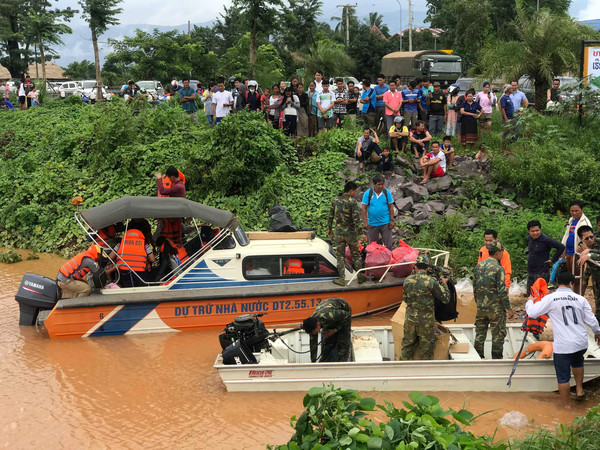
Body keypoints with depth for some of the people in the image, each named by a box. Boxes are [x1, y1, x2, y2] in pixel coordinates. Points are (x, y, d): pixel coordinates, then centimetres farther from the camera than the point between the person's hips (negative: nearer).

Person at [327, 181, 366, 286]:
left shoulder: (335, 200, 2)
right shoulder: (353, 202, -12)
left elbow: (330, 216, 7)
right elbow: (356, 219, -17)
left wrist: (329, 228, 18)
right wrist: (358, 232, -13)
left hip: (338, 232, 3)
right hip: (350, 232, -3)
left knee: (340, 256, 8)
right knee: (356, 255, 12)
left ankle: (342, 279, 4)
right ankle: (360, 277, 18)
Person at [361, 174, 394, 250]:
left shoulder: (387, 192, -2)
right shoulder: (368, 193, -6)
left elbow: (391, 207, 2)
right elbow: (364, 208, -4)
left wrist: (392, 220, -2)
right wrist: (365, 222, -9)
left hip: (385, 223, 0)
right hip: (372, 223, 0)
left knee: (388, 243, 3)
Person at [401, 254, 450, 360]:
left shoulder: (408, 280, 0)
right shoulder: (431, 281, -13)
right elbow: (445, 298, -8)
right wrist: (444, 284, 6)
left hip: (410, 320, 3)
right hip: (426, 322, -3)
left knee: (407, 346, 15)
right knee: (426, 348, 9)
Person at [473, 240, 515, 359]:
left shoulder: (479, 266, 4)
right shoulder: (498, 268, -15)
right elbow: (502, 291, -16)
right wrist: (509, 308, -9)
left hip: (481, 307, 6)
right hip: (495, 308, -6)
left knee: (480, 334, 13)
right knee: (498, 335, 5)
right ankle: (496, 359, 9)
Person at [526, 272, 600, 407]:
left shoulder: (550, 299, -8)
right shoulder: (580, 299, 3)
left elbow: (532, 313, -5)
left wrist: (529, 301, 17)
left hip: (563, 346, -4)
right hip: (581, 344, 4)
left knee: (563, 377, 8)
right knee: (577, 362, 36)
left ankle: (567, 406, 17)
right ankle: (579, 390, 36)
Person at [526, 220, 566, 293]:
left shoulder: (545, 239, -19)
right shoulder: (530, 237, 4)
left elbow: (561, 247, -20)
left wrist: (553, 260, -13)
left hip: (541, 273, -8)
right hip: (530, 272, 8)